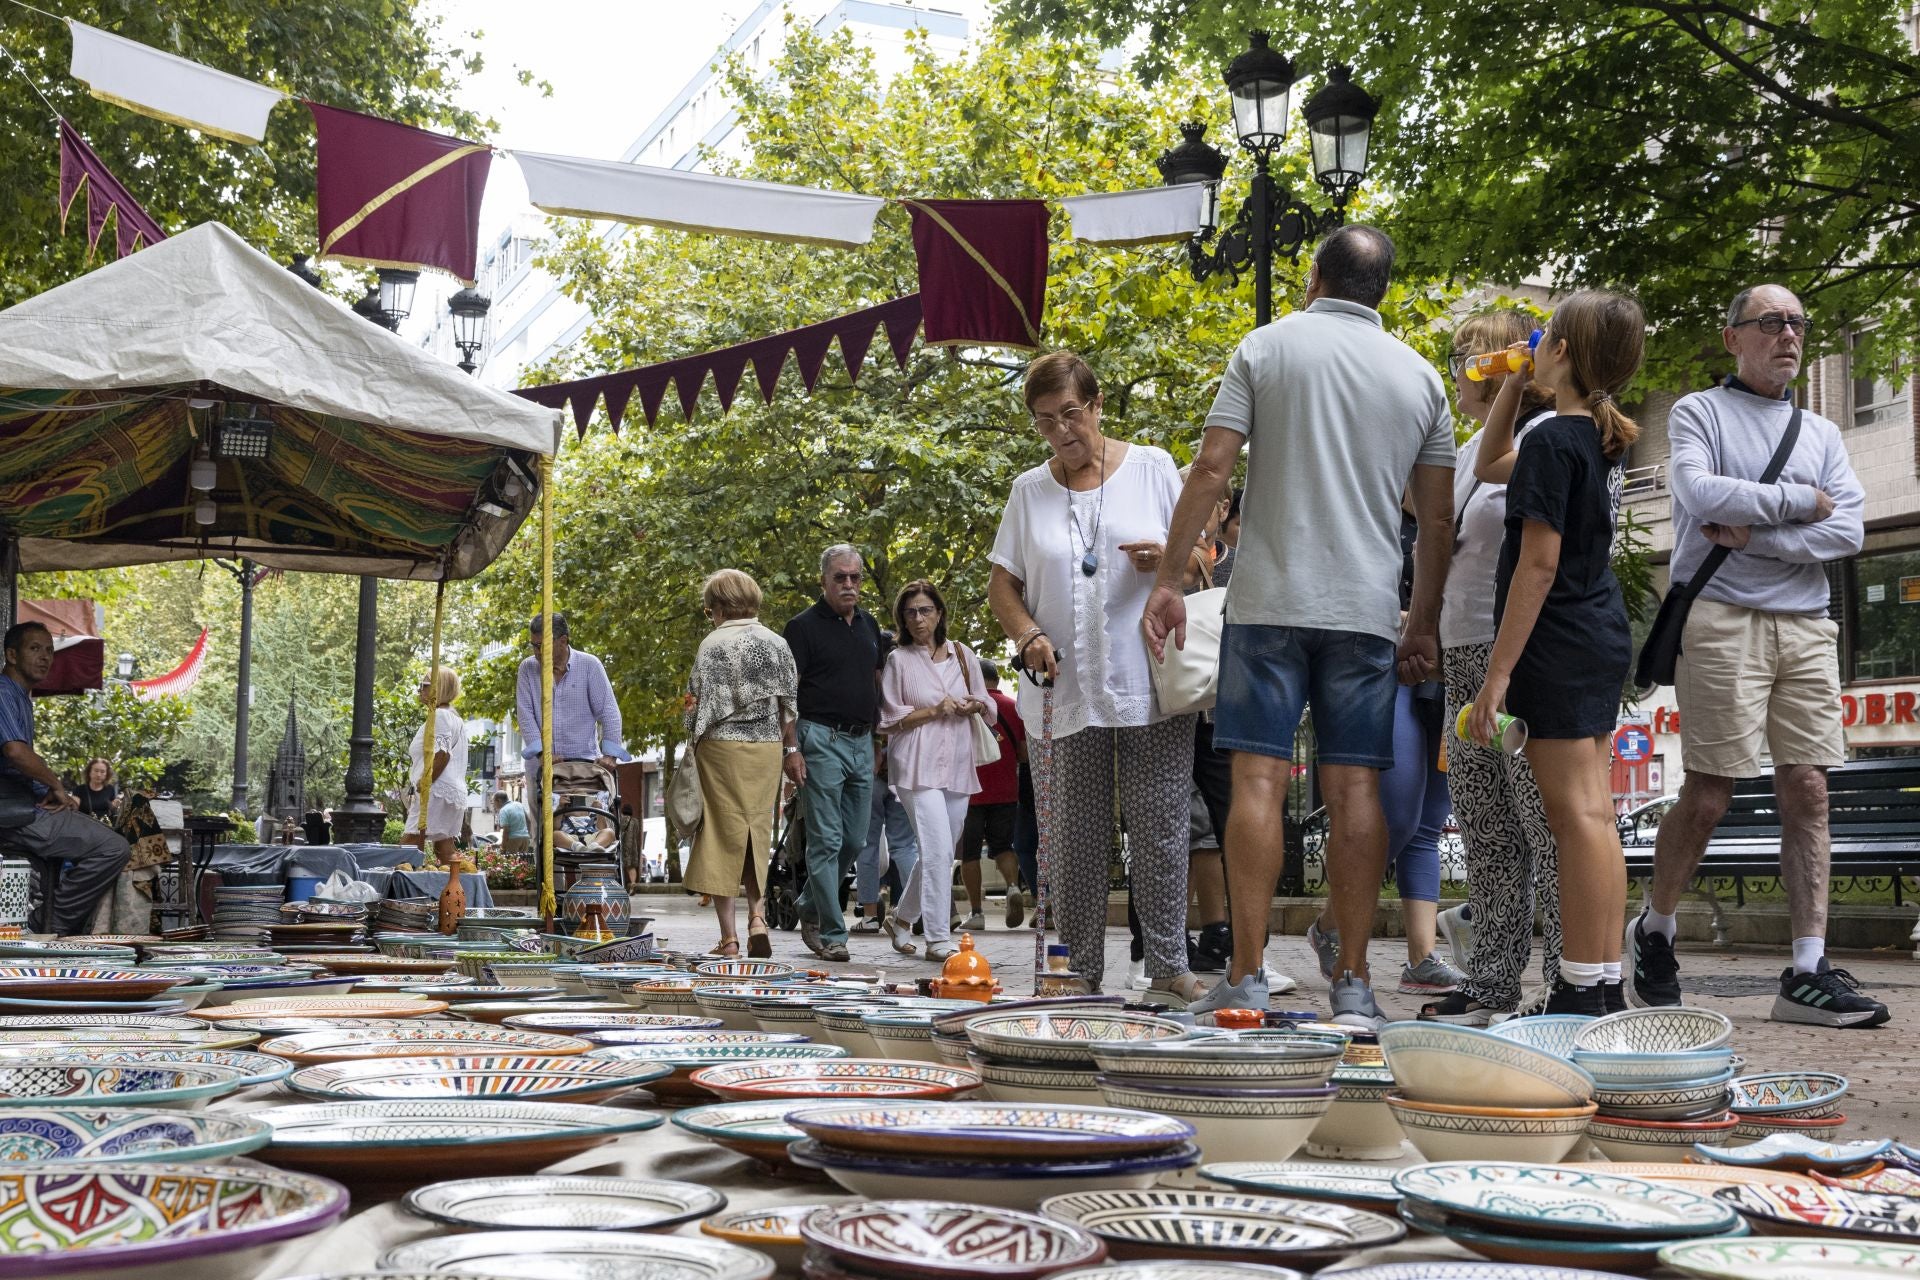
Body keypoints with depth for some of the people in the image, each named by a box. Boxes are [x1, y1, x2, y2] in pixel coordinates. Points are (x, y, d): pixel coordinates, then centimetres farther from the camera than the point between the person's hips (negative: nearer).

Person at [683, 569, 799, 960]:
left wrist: (693, 739, 3)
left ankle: (728, 936, 4)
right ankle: (757, 916, -2)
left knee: (723, 837, 3)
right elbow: (791, 707, 8)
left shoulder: (713, 644, -7)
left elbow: (700, 705, -9)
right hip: (766, 750, 4)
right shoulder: (777, 643, 6)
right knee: (758, 834, 14)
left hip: (721, 746, -4)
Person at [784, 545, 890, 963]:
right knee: (826, 841, -5)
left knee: (855, 839, 11)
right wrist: (792, 748, -15)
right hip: (822, 739, -7)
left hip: (862, 741, 7)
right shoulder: (804, 626, -5)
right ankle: (831, 935, -1)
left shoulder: (869, 625, 15)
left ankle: (810, 909, 28)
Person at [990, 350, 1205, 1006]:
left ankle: (1168, 967, 6)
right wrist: (1028, 634, -6)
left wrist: (1169, 558, -13)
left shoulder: (1152, 467, 6)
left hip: (1153, 684, -2)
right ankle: (1078, 969, 11)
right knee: (1074, 834, 3)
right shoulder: (1028, 490, 12)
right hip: (1068, 689, 2)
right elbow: (1002, 586, 14)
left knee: (1160, 828, -2)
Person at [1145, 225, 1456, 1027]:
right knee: (1355, 788, 2)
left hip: (1270, 599, -2)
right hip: (1368, 608, 2)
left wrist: (1168, 580, 0)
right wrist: (1423, 621, 18)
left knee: (1260, 780, -3)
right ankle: (1353, 984, 3)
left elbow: (1212, 469, -4)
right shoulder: (1419, 375, 11)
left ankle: (1246, 979, -4)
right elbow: (1437, 518, 10)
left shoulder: (1267, 346, 3)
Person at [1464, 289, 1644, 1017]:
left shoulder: (1553, 441, -14)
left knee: (1575, 812, -9)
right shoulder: (1592, 439, 14)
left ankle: (1582, 990, -7)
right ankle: (1604, 983, 14)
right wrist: (1511, 389, 20)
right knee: (1592, 813, 10)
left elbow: (1539, 563, -19)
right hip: (1602, 638, 10)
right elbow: (1490, 468, 30)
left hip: (1562, 647, -10)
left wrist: (1499, 672, -18)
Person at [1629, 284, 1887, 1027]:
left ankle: (1809, 972, -2)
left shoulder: (1822, 434, 18)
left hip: (1805, 625, 5)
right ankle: (1654, 929, 16)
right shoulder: (1699, 413, 6)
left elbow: (1848, 532, 4)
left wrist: (1753, 534, -8)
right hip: (1722, 618, -5)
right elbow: (1700, 493, -14)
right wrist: (1800, 501, -5)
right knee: (1708, 794, -6)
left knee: (1807, 792, -2)